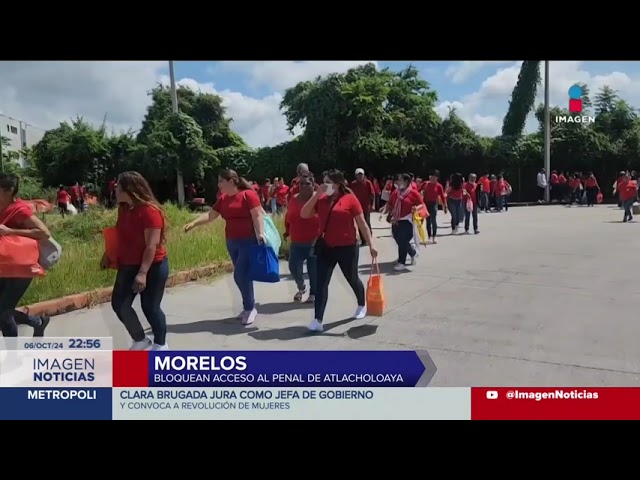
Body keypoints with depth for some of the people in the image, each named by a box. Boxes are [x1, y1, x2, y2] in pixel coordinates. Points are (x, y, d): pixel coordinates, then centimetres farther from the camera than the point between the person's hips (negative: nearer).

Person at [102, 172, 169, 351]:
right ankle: (140, 340, 24)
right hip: (128, 266, 8)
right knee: (119, 304, 6)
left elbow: (152, 245, -24)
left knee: (150, 307, 2)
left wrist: (143, 272, -27)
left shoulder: (149, 211, -21)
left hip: (152, 267, -8)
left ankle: (160, 345, 22)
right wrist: (108, 254, 15)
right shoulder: (123, 209, 5)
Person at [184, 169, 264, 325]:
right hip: (232, 243, 7)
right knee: (243, 275, 11)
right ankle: (249, 306, 22)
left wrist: (260, 234, -23)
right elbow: (209, 215, 10)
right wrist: (193, 223, -2)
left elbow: (257, 216, -14)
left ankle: (250, 308, 4)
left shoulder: (248, 195, -9)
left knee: (241, 275, -10)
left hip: (249, 241, -7)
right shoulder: (223, 199, 11)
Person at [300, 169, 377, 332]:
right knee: (321, 283, -3)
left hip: (347, 247, -3)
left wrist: (371, 245, -11)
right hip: (325, 247, 4)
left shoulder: (350, 199, -10)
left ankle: (362, 305, 44)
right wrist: (317, 194, -10)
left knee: (352, 279, 15)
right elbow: (304, 214, -4)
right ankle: (318, 320, -1)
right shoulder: (321, 199, 3)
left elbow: (362, 224, -8)